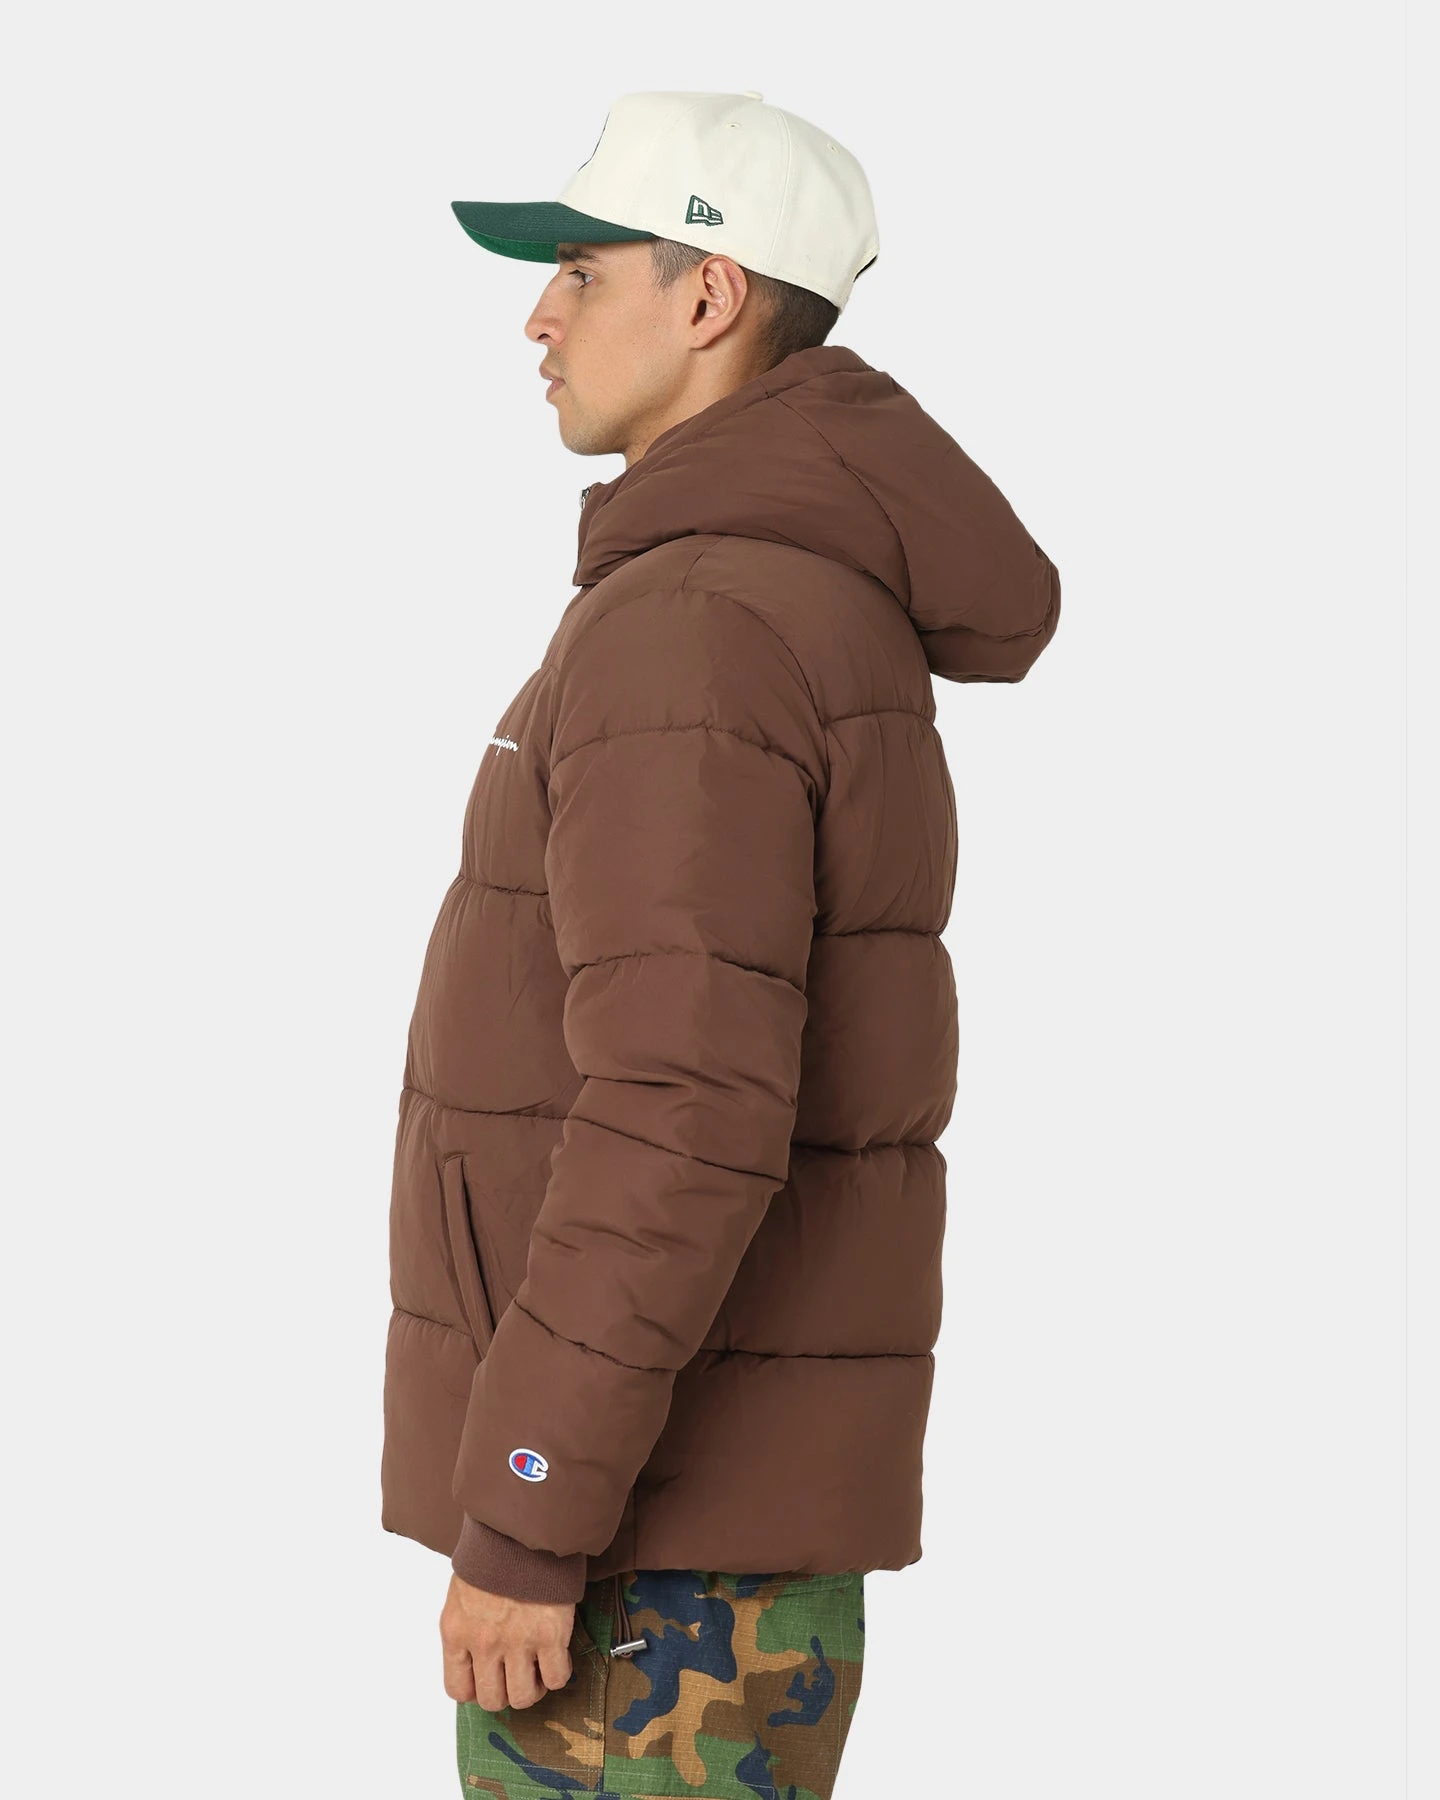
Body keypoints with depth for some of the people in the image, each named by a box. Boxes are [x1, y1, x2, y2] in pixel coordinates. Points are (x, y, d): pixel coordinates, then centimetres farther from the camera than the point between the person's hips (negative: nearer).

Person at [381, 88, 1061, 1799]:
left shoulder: (693, 635, -20)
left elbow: (688, 1119, -28)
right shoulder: (806, 607, 14)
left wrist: (523, 1526, -24)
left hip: (656, 1511, -10)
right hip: (718, 1470, 10)